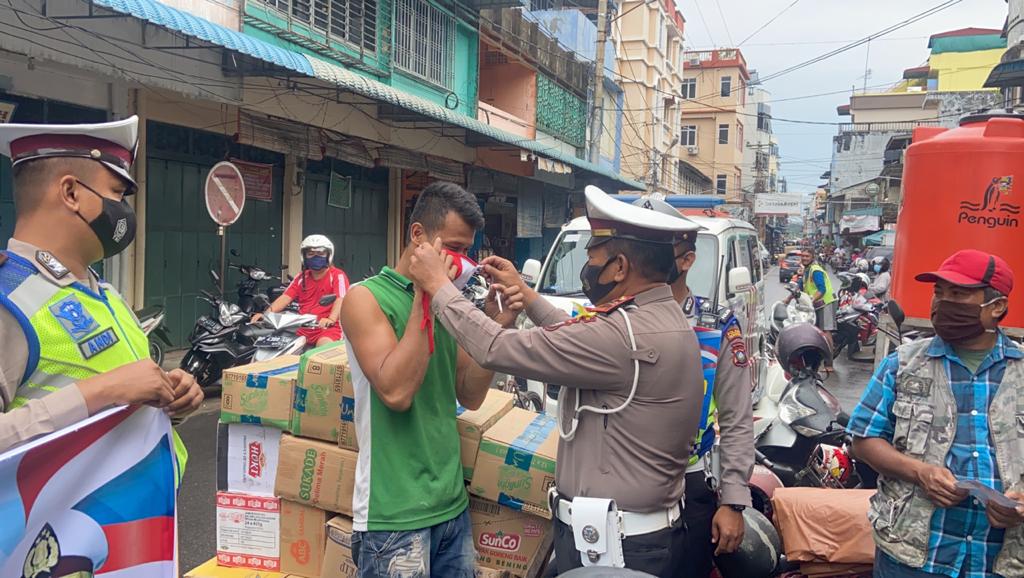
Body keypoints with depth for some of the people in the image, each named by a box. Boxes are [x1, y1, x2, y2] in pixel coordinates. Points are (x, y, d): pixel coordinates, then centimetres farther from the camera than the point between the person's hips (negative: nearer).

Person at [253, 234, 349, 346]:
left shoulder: (337, 276, -1)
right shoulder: (301, 278, 19)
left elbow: (340, 300, -16)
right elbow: (285, 297, 8)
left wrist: (331, 319, -36)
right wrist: (266, 314, -10)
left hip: (327, 327, -6)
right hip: (302, 327, 6)